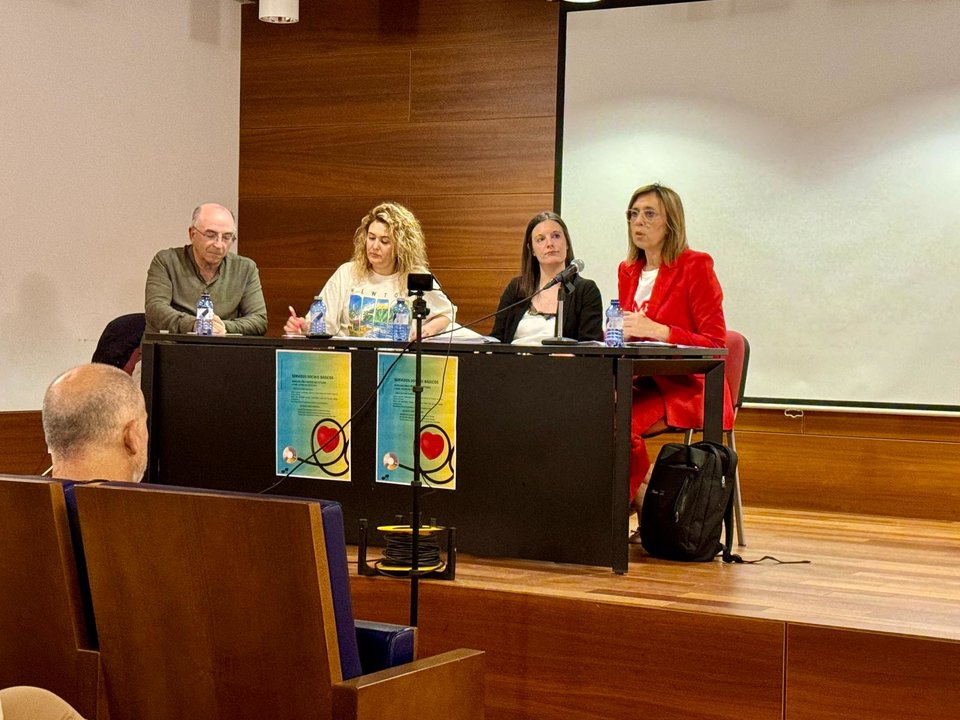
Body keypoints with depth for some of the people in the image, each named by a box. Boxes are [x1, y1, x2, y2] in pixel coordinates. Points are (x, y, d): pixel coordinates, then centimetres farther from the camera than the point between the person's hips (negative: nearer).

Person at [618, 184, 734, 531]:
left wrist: (660, 331, -24)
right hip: (640, 385, 6)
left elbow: (715, 344, -10)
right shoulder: (627, 271, 14)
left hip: (685, 388, -6)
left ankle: (645, 502, -9)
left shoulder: (696, 266, -6)